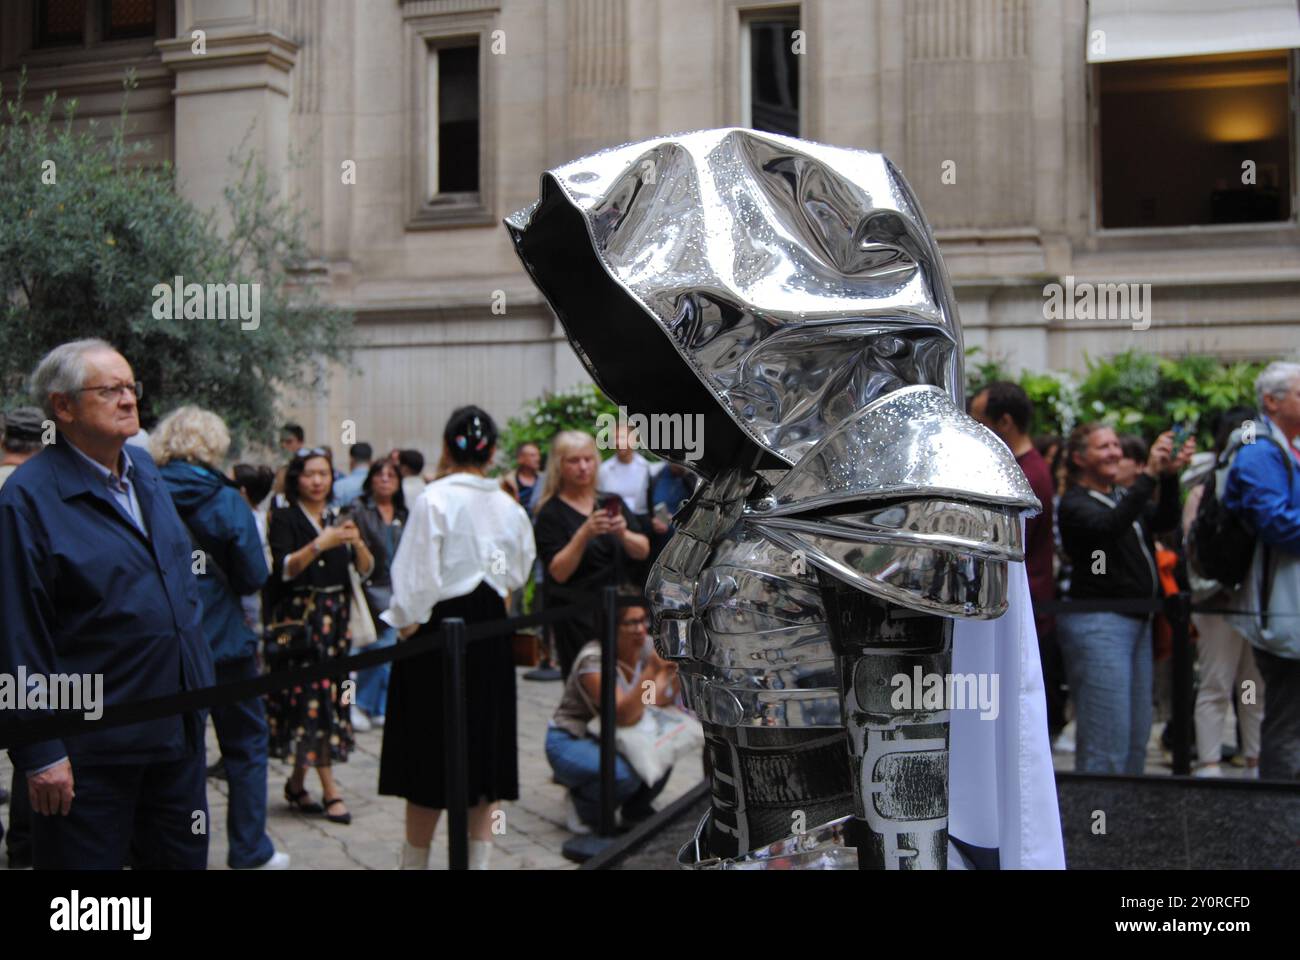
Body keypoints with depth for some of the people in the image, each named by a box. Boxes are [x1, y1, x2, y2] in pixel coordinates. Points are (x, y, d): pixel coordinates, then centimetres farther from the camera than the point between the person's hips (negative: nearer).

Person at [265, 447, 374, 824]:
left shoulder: (339, 518, 13)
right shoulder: (285, 518, -2)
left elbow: (366, 569, 7)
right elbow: (284, 569, -14)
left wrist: (358, 543, -13)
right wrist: (319, 545, -26)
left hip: (335, 616, 5)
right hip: (298, 618, -5)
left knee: (312, 697, 5)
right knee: (316, 697, -9)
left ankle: (297, 783, 18)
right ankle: (330, 790, -6)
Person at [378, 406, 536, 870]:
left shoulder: (434, 500, -14)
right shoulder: (508, 506, 0)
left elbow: (418, 574, -14)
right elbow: (519, 574, 9)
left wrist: (406, 623, -3)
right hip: (492, 634, 4)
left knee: (429, 757, 6)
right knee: (485, 750, 12)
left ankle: (415, 858, 17)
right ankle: (477, 857, 18)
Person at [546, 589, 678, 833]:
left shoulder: (645, 647, -8)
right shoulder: (594, 659, -27)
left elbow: (661, 700, -14)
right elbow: (625, 716, -36)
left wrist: (674, 671, -32)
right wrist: (652, 671, -45)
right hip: (570, 742, -6)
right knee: (624, 774, -34)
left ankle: (637, 808, 5)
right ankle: (581, 805, -1)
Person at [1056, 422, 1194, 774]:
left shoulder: (1122, 497, 17)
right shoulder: (1075, 503, -7)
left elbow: (1164, 520, 1)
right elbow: (1111, 527, -27)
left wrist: (1170, 476, -14)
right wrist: (1149, 475, -30)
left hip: (1136, 622, 9)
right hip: (1098, 622, -9)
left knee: (1137, 736, 13)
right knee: (1106, 744, -9)